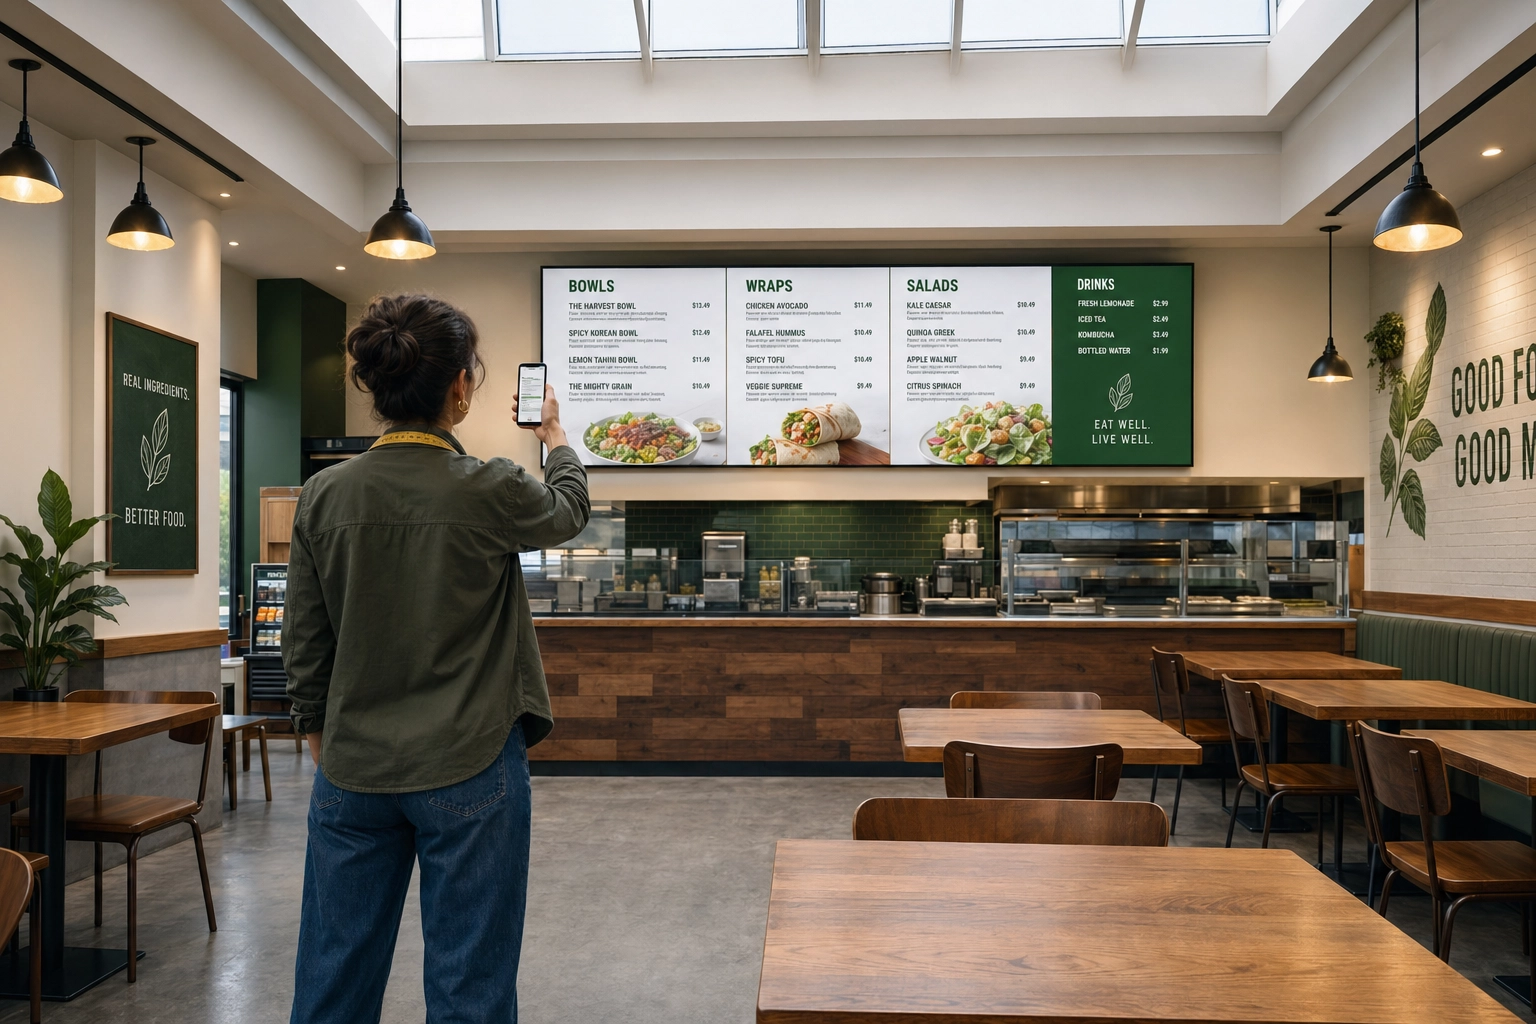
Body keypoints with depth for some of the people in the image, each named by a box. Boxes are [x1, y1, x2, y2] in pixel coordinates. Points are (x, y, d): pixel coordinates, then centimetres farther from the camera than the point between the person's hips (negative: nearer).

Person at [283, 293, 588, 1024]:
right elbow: (569, 512, 9)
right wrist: (557, 438, 28)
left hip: (353, 769, 4)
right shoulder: (490, 492, -14)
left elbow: (303, 640, 3)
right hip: (468, 770, -4)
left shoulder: (323, 496, -4)